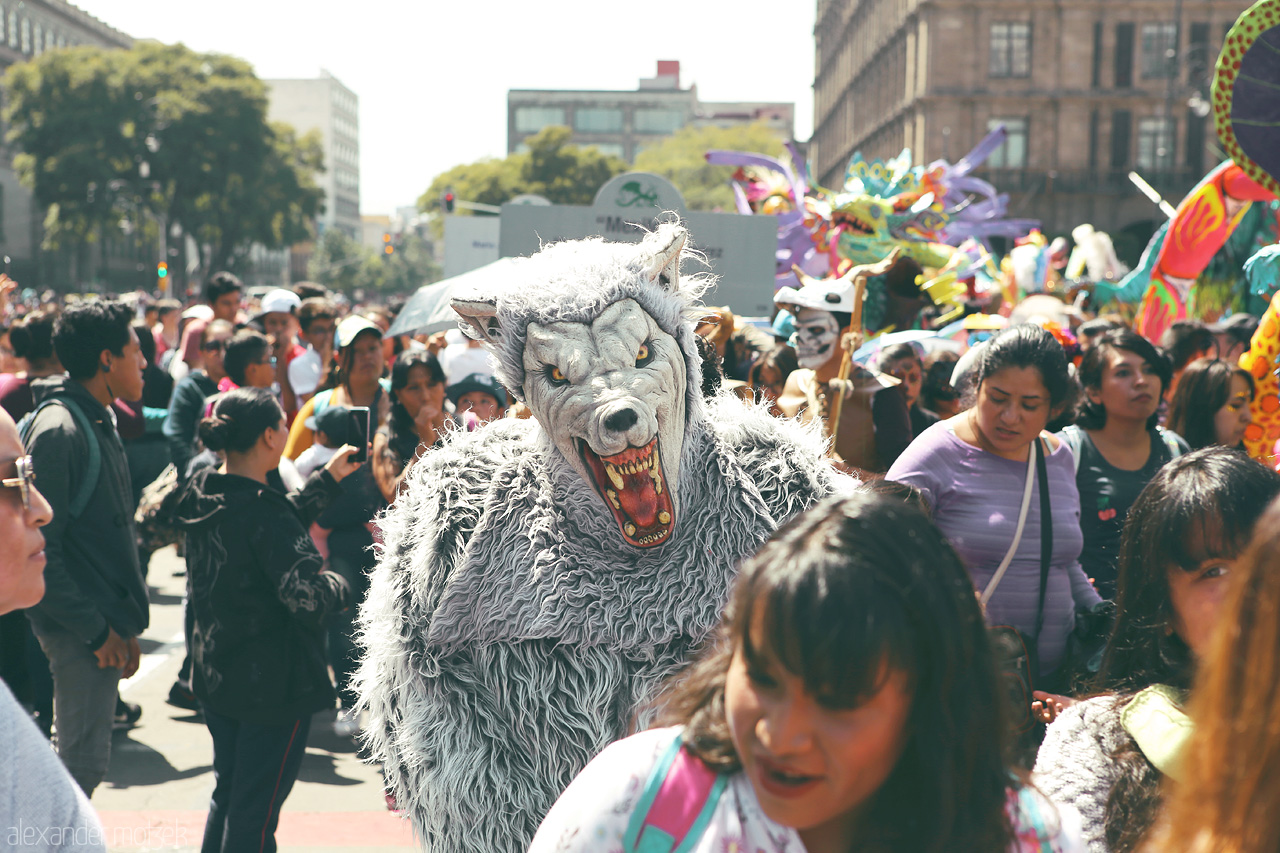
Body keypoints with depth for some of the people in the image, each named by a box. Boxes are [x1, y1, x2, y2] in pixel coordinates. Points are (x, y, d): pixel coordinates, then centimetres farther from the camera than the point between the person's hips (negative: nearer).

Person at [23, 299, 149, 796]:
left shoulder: (97, 422, 13)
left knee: (83, 756, 16)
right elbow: (39, 549, -20)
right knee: (83, 761, -5)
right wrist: (95, 630, -19)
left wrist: (125, 625, 15)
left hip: (105, 623, 9)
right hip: (79, 630, -9)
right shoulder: (58, 430, -17)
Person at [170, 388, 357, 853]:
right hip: (273, 683, -8)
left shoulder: (203, 494, 1)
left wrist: (328, 479, 20)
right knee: (255, 813, 3)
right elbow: (308, 596, -31)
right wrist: (340, 584, -11)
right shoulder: (261, 512, -25)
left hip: (216, 672, 9)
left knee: (226, 794, 23)